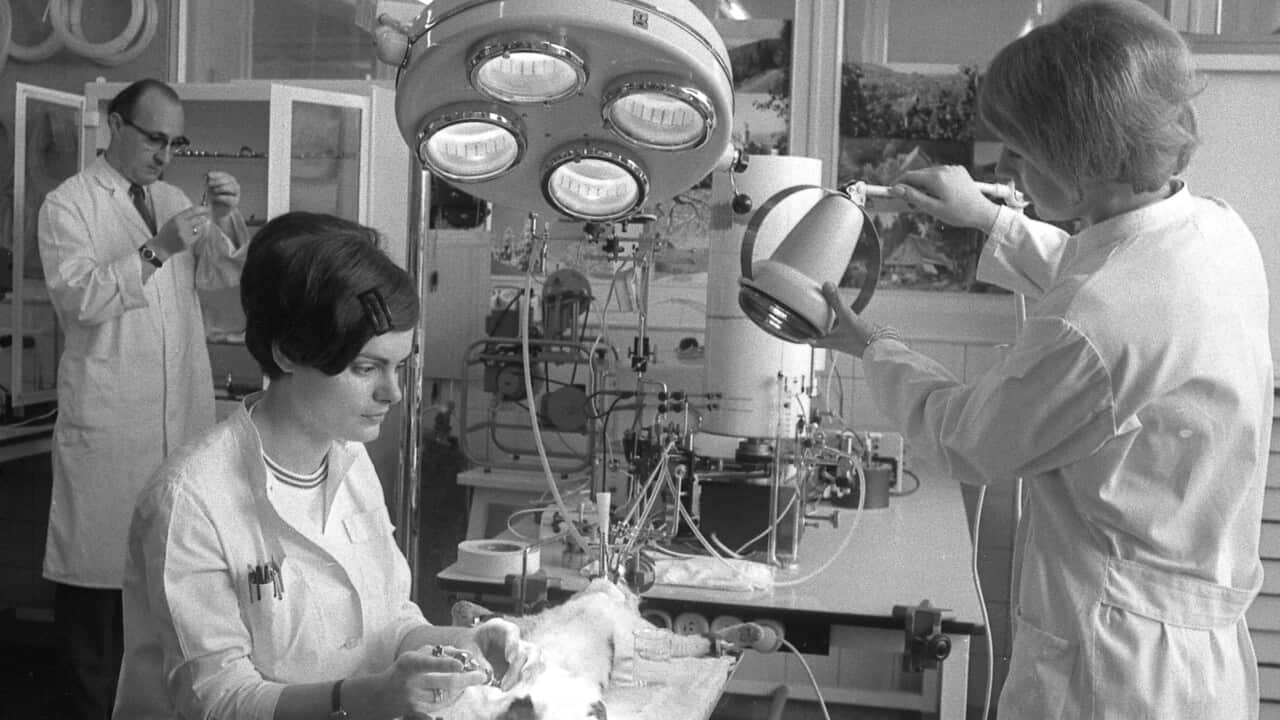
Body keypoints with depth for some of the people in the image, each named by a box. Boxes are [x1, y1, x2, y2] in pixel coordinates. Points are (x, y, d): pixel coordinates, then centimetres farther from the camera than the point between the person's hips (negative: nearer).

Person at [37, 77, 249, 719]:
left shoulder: (173, 200, 16)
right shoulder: (67, 205, -2)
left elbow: (223, 277, 10)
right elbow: (78, 296, -15)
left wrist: (227, 224, -8)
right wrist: (156, 249, -24)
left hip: (182, 410, 5)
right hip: (106, 418, -5)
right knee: (98, 565, 0)